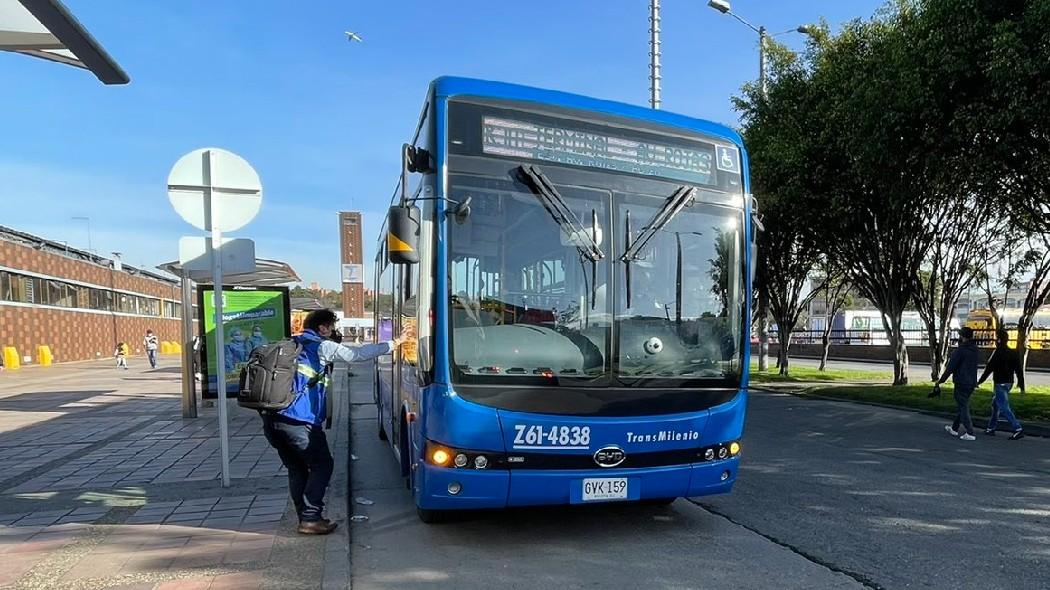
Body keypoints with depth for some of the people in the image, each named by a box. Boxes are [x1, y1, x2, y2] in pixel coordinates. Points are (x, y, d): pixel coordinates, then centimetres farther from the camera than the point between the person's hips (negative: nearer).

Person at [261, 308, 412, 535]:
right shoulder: (321, 346, 0)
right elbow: (357, 353, -5)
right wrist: (394, 343, -1)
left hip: (271, 418, 8)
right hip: (299, 421, -8)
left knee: (296, 469, 17)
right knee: (322, 466, 6)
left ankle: (305, 517, 20)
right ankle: (311, 519, 2)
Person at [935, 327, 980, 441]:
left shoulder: (960, 351, -16)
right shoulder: (974, 350, 8)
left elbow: (950, 368, -16)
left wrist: (940, 381, -10)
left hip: (961, 383, -8)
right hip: (971, 383, 8)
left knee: (963, 407, -3)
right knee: (961, 406, 19)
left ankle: (970, 433, -5)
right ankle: (954, 428, 31)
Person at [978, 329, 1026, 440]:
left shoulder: (998, 352, -14)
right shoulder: (1014, 353, 9)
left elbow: (989, 368, -14)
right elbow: (1019, 370, 9)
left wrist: (980, 381, -8)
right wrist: (1021, 384, 14)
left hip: (1000, 384, -8)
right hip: (1009, 383, 8)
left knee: (1004, 408, -7)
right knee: (995, 404, 18)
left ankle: (1018, 429, -15)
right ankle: (991, 428, 24)